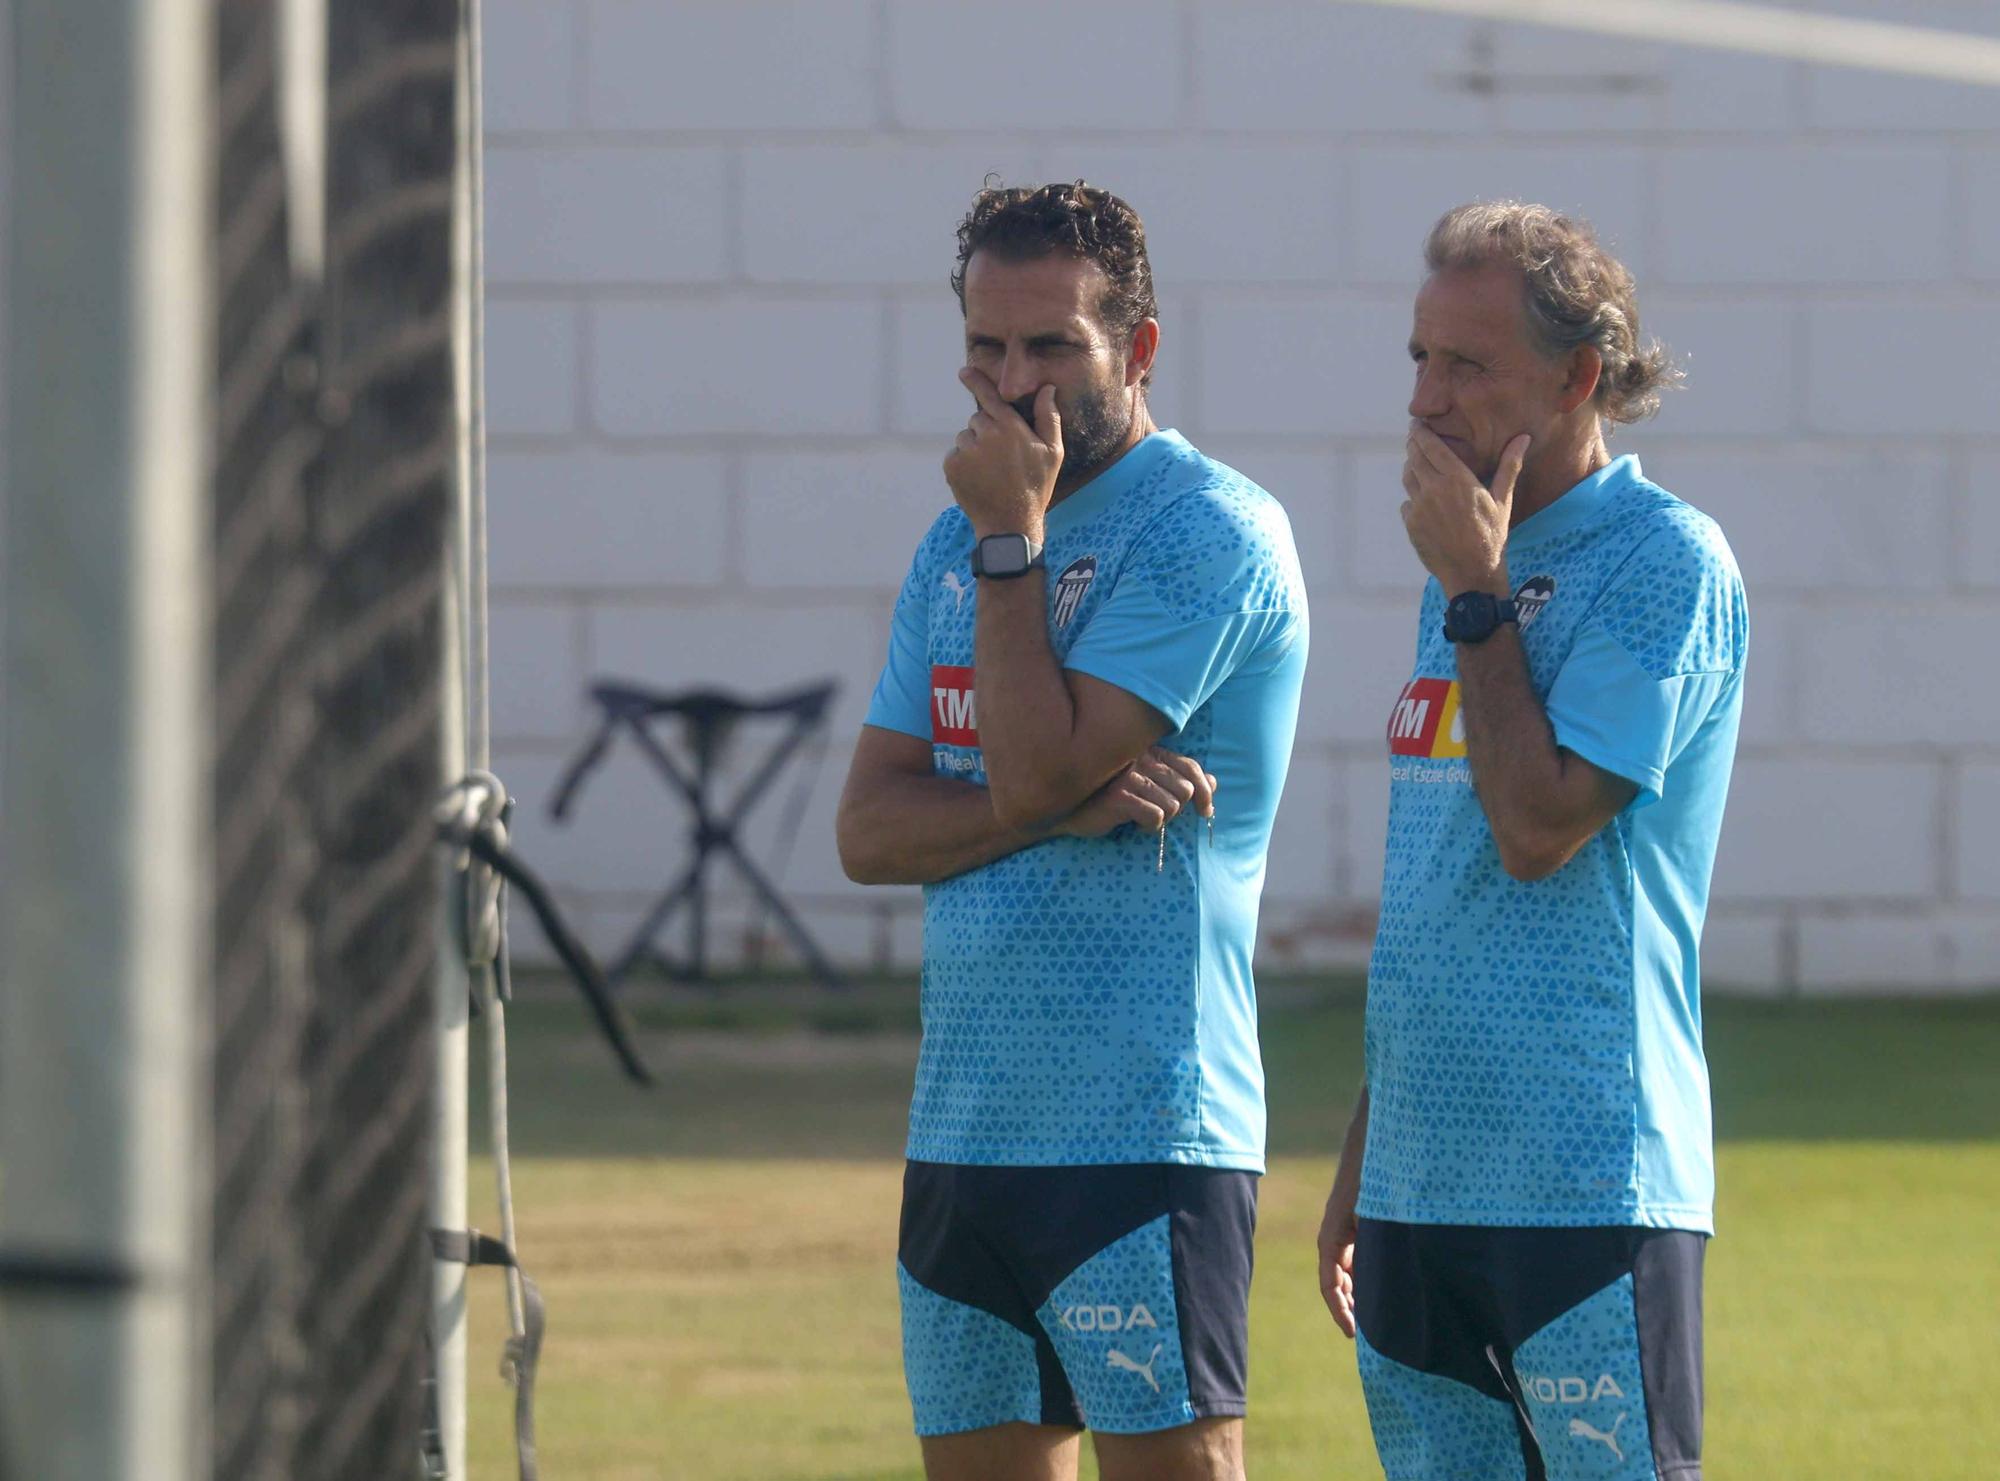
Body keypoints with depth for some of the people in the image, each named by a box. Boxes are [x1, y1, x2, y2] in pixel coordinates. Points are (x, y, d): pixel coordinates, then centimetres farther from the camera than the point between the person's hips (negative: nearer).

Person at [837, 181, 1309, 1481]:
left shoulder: (1209, 535, -9)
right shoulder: (958, 544, 15)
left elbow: (1030, 770, -18)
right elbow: (871, 829, 6)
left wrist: (1011, 539, -11)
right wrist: (1067, 805, -11)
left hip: (1144, 1133, -8)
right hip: (963, 1126, 8)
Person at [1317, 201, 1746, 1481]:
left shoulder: (1665, 565, -9)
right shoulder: (1477, 567, 16)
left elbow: (1540, 829, -18)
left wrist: (1475, 591, -11)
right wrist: (1359, 1171, 21)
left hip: (1588, 1187, -8)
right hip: (1421, 1185, 8)